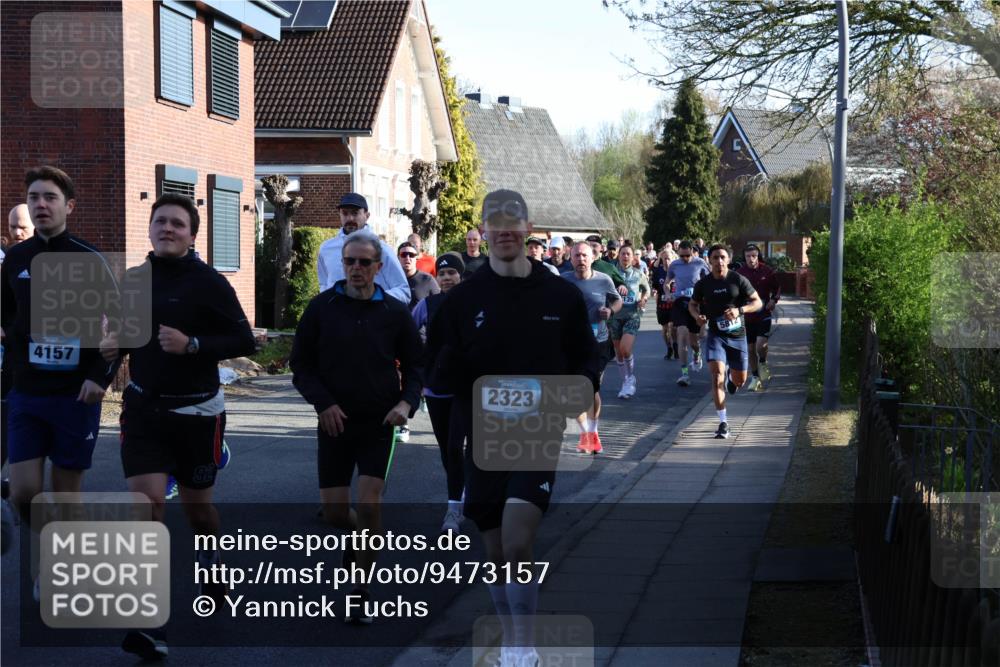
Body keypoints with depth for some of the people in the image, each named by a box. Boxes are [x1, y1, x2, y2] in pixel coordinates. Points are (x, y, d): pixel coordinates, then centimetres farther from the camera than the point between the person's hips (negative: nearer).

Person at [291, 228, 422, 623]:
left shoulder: (395, 312, 1)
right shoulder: (322, 307, 0)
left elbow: (413, 366, 9)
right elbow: (300, 364, 4)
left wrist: (406, 402, -10)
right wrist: (323, 402, -11)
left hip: (378, 424, -1)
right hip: (334, 423, 1)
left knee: (369, 504, -13)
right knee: (333, 511, 1)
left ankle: (361, 594, -2)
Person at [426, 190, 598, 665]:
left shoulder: (561, 295, 2)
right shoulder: (463, 298, 2)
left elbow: (586, 363, 9)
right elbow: (439, 371, 4)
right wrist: (451, 360, -19)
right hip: (483, 437, 2)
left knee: (517, 543, -17)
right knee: (496, 551, 10)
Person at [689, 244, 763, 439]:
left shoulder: (738, 280, -6)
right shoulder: (704, 283, -1)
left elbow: (758, 302, -4)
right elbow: (692, 304, 15)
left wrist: (739, 310, -22)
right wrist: (697, 315, -8)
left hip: (737, 335, 1)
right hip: (715, 334, 0)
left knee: (740, 380, 8)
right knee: (717, 375, -18)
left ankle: (732, 380, 49)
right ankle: (723, 423, -15)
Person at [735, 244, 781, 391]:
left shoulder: (767, 271, -3)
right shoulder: (739, 273, -3)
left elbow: (777, 288, 11)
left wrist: (774, 300, -5)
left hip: (763, 314, -2)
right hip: (746, 316, 2)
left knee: (761, 344, -18)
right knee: (751, 348, 9)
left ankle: (763, 364, 15)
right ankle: (755, 378, 24)